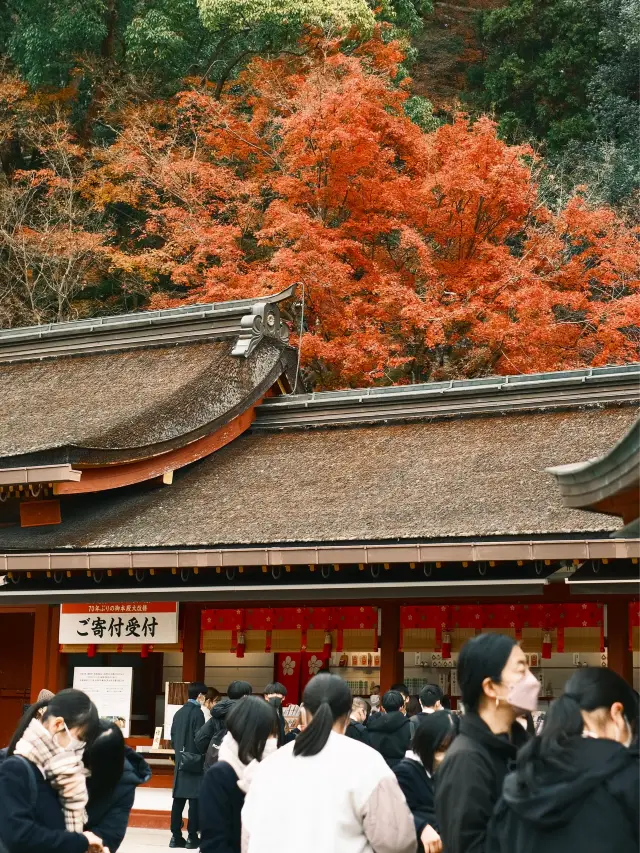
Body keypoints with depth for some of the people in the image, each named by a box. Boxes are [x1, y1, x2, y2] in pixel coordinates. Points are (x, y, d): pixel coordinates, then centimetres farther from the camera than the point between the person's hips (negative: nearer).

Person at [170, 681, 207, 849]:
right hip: (194, 761, -7)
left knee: (178, 798, 8)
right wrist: (203, 757, -4)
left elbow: (173, 738, 12)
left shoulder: (179, 713, 9)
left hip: (180, 761, 7)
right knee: (194, 799, -4)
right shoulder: (197, 712, -12)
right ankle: (192, 837, -3)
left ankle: (176, 836, 10)